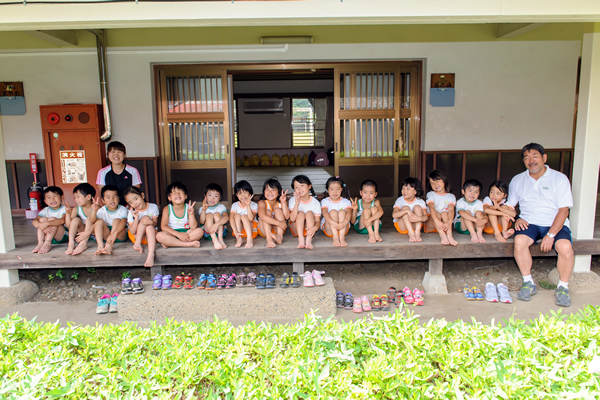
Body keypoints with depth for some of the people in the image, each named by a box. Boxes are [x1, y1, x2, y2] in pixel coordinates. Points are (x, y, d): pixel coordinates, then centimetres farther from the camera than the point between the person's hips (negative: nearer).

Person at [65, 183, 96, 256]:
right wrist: (68, 213, -20)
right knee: (75, 219, -18)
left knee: (89, 219, -27)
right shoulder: (76, 209, 0)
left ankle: (83, 243, -38)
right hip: (82, 232, 4)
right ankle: (71, 244, -30)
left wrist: (87, 232, -42)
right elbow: (69, 224, -6)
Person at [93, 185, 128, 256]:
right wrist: (94, 211, -36)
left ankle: (109, 246, -40)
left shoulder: (122, 209, -8)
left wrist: (115, 233, -45)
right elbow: (92, 220, -16)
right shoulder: (102, 210, 0)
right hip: (106, 235, 2)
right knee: (99, 221, -17)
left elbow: (123, 222, -27)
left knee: (116, 220, -25)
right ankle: (100, 246, -35)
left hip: (120, 235, -2)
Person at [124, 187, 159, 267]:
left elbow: (155, 224, -8)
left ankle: (151, 254, -55)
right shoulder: (131, 213, -8)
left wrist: (151, 222, -32)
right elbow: (132, 232, -15)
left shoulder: (153, 207, -6)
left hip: (151, 234, 0)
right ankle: (138, 243, -27)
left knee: (149, 227, -37)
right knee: (145, 218, -24)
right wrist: (136, 218, -30)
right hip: (136, 236, 0)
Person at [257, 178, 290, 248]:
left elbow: (286, 217, -23)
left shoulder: (281, 203, -8)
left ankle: (280, 236, -37)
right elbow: (262, 216, -39)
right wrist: (279, 223, -44)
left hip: (278, 229, 2)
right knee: (267, 211, -26)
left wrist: (283, 202, -31)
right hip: (264, 230, -2)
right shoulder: (262, 202, -18)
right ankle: (269, 239, -41)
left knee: (278, 210, -20)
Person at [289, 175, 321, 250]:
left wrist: (315, 228, -39)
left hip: (309, 229, 0)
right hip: (296, 229, 0)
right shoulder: (293, 200, -9)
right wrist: (297, 204, -34)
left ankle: (309, 239, -41)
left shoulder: (315, 202, -9)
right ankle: (301, 239, -41)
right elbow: (292, 219, -20)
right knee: (301, 213, -25)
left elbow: (317, 220, -14)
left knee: (309, 213, -25)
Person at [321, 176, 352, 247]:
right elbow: (324, 213, -19)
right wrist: (334, 223, -40)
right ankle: (335, 238, -42)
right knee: (333, 211, -25)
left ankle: (342, 237, -42)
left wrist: (343, 223, -40)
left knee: (342, 211, -24)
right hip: (328, 229, -1)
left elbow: (349, 213, -16)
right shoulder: (325, 201, 1)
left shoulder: (346, 202, 4)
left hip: (343, 228, 1)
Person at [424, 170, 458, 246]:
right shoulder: (430, 194, 3)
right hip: (430, 225, -1)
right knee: (436, 213, -28)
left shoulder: (451, 196, 5)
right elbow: (431, 207, -18)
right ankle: (442, 236, -52)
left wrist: (449, 222, -39)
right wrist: (437, 221, -39)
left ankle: (449, 235, -47)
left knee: (444, 213, -27)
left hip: (444, 224, 1)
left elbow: (451, 209, -16)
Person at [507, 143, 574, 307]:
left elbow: (563, 210, -7)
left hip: (555, 224, -1)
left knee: (565, 247, -31)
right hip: (529, 223, 2)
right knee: (519, 241, -32)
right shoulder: (517, 180, 11)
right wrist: (517, 219, -6)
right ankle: (528, 283, -12)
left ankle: (563, 287, -6)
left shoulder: (559, 179, 0)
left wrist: (550, 235, -18)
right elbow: (510, 205, 17)